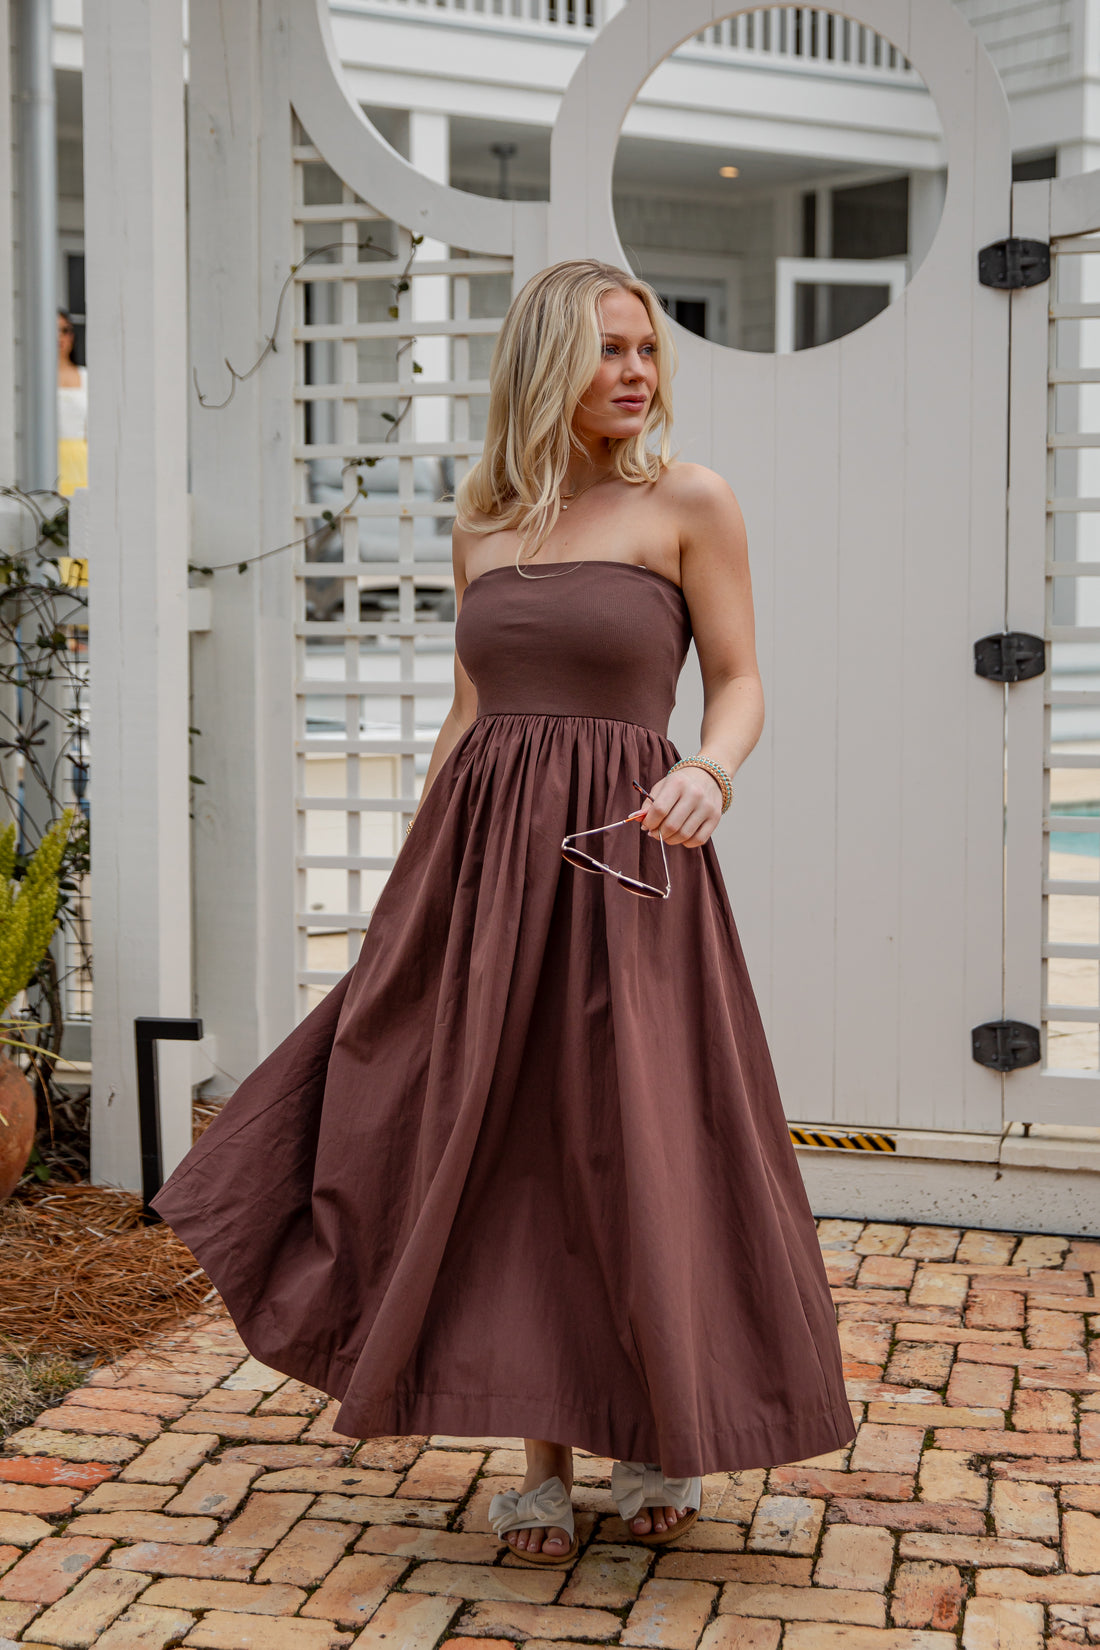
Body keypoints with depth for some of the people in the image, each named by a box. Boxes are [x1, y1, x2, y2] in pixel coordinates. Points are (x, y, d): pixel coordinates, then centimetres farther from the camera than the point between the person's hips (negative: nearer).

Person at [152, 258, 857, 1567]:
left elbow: (737, 682, 0)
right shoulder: (482, 527, 12)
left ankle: (668, 1431, 25)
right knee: (502, 1149, 5)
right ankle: (544, 1458, 19)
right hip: (484, 855, 4)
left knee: (637, 1150, 1)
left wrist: (709, 775, -21)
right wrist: (408, 877, 14)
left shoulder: (689, 502, 1)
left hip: (621, 857, -4)